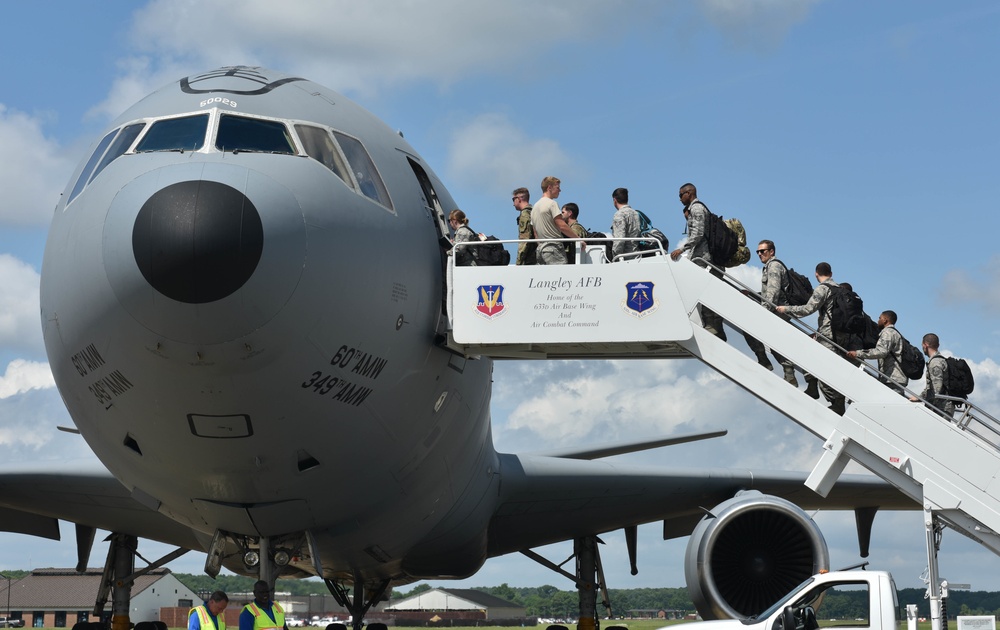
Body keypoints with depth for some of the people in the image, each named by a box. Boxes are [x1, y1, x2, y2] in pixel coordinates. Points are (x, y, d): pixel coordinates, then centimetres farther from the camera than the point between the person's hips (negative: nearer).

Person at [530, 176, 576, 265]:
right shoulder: (552, 204, -7)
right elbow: (562, 226, -15)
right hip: (554, 247, -9)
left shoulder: (535, 207, 20)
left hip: (540, 248, 9)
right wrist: (578, 238, -8)